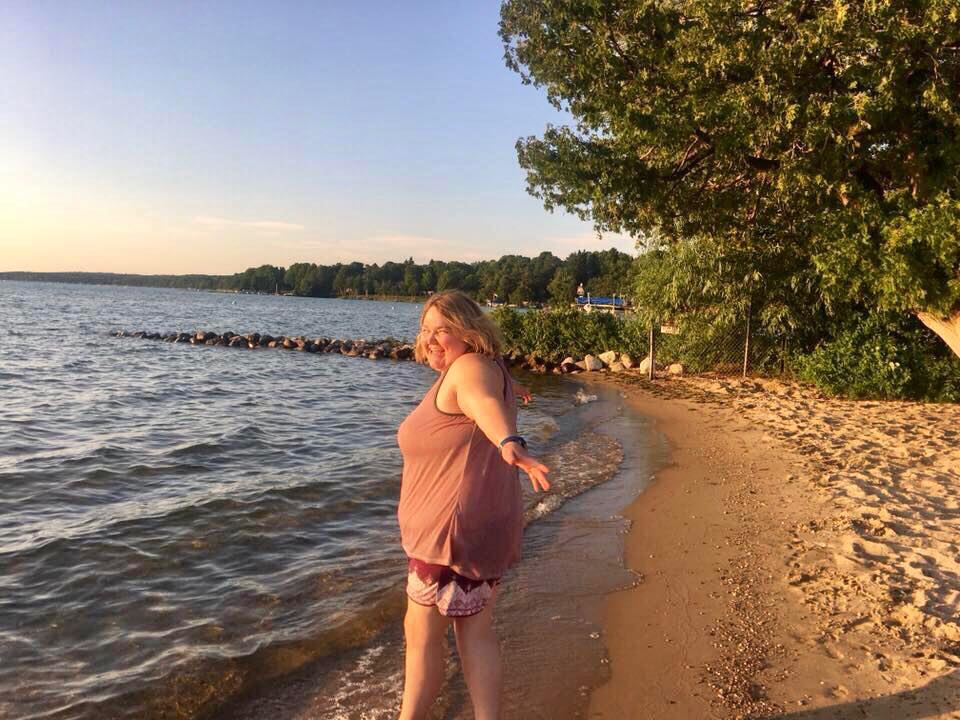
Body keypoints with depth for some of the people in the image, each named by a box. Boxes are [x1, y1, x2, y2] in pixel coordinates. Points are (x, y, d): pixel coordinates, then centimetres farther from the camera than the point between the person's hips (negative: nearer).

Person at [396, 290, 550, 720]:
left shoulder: (469, 369, -17)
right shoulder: (488, 370, 14)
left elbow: (486, 404, -40)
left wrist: (509, 443, -60)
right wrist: (507, 388, 63)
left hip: (456, 527, -10)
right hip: (483, 524, 10)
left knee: (422, 633, 6)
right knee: (475, 632, 15)